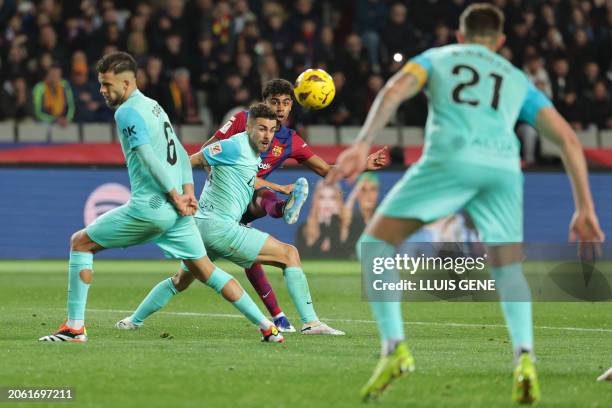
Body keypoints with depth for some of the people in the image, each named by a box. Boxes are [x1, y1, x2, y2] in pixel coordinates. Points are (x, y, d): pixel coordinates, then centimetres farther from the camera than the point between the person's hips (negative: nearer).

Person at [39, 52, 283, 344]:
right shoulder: (153, 106, 19)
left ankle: (75, 326, 1)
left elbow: (149, 159, -19)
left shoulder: (127, 112, -9)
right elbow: (181, 154, 20)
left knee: (80, 243, 5)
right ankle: (268, 327, 10)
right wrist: (188, 191, 9)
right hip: (176, 210, 8)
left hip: (149, 208, -8)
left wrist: (175, 197, -16)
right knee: (205, 271, 15)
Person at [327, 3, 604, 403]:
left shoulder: (436, 58, 29)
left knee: (375, 244, 12)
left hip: (450, 159, -2)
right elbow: (568, 138, 23)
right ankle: (524, 356, -8)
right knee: (508, 270, 20)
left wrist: (362, 145, -5)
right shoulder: (518, 81, 34)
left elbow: (395, 90, 7)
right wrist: (585, 209, 22)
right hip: (502, 167, 2)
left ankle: (394, 347, -7)